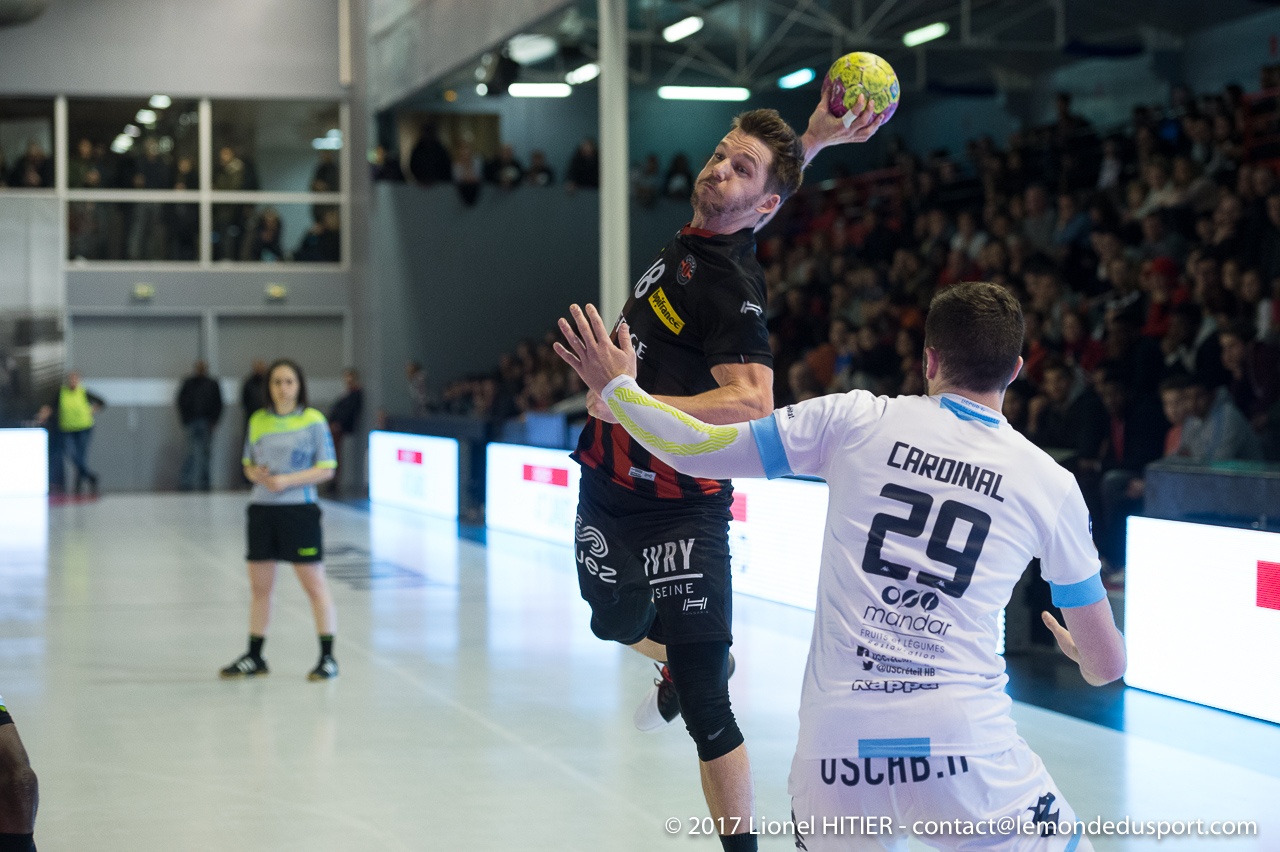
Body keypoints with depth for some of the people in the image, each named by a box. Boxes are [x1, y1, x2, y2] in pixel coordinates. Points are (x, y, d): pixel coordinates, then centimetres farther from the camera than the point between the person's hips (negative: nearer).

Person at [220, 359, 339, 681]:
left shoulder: (313, 421, -5)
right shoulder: (258, 420, 9)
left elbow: (327, 469, -6)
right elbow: (248, 464, 17)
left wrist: (287, 480, -17)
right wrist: (256, 474, -7)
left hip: (299, 510, -5)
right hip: (262, 509, 5)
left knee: (314, 583, -3)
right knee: (259, 585, 10)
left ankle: (328, 657, 2)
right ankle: (254, 657, 19)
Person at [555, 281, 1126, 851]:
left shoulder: (857, 419, 4)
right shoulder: (1051, 485, 6)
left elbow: (698, 451, 6)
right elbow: (1107, 664, 14)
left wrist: (615, 387, 23)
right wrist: (1077, 654, 38)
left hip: (837, 746, 2)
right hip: (963, 746, -2)